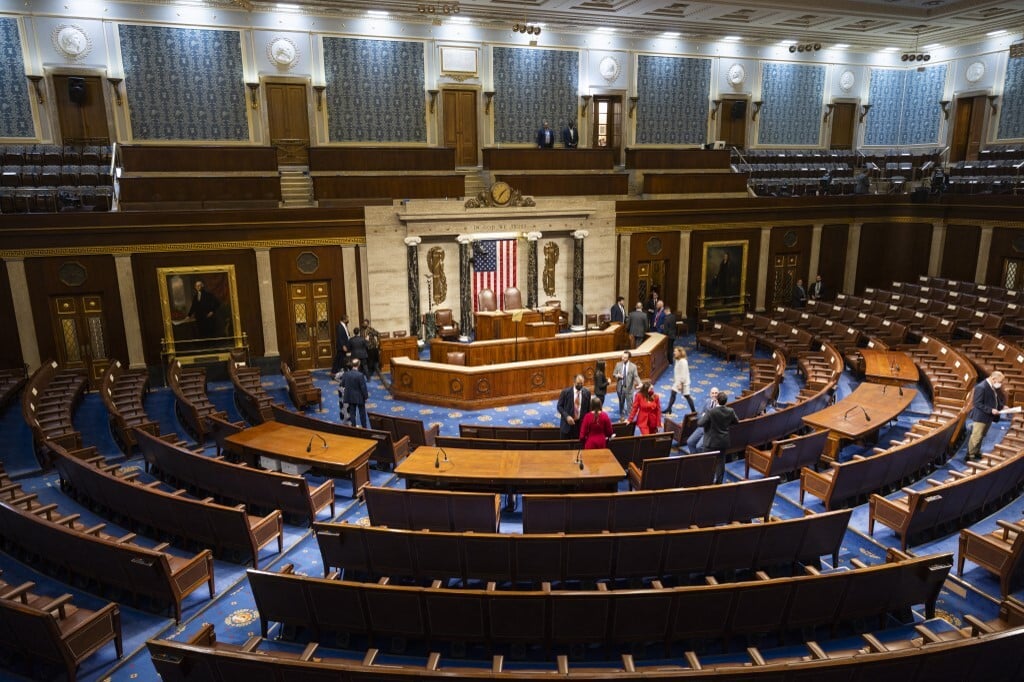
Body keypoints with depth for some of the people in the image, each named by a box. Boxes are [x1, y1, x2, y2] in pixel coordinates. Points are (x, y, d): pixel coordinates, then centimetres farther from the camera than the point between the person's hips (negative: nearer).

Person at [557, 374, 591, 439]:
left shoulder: (587, 393, 0)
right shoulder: (566, 392, -7)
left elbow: (588, 408, 9)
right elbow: (559, 406, -3)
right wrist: (567, 416, -16)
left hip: (581, 423, 1)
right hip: (567, 423, -1)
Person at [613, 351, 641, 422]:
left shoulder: (633, 366, -9)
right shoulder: (618, 364, -1)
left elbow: (636, 376, -13)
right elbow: (614, 374, 6)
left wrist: (639, 383, -32)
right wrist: (617, 375, -18)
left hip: (629, 388, -3)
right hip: (620, 387, 3)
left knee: (630, 404, 2)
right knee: (621, 403, 17)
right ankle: (622, 416, 34)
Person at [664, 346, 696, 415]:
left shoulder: (683, 362, -23)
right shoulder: (677, 360, 6)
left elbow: (683, 374, -23)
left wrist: (681, 383, -22)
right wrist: (674, 380, 17)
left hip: (683, 382, -9)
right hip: (677, 381, 9)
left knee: (687, 396, -2)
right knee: (673, 394, 10)